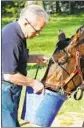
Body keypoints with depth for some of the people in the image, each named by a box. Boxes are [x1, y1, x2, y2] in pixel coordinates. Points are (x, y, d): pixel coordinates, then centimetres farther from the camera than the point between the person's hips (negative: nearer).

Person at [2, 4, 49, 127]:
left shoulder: (15, 31, 3)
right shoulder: (11, 39, -28)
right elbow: (10, 75, -28)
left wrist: (34, 58, 6)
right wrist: (33, 83, -16)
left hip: (9, 89, 10)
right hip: (5, 90, -10)